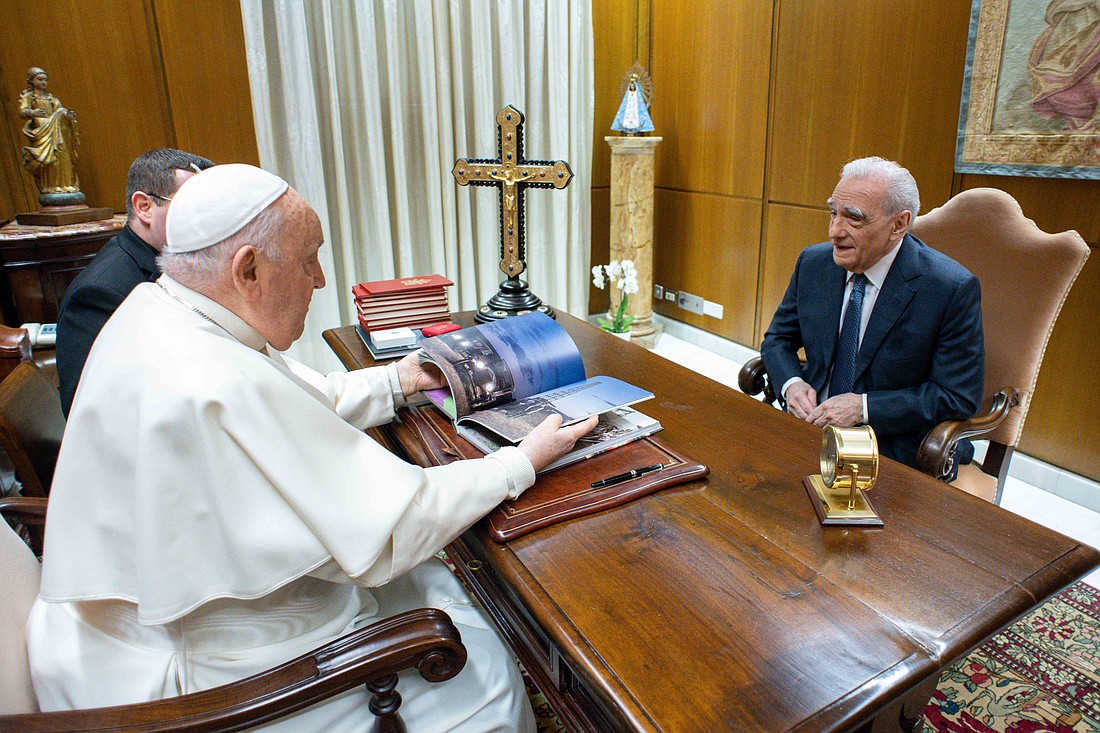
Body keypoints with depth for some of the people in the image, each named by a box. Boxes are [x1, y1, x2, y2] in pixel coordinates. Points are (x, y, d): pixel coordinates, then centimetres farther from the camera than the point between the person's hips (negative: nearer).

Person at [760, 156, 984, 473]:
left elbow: (959, 397, -10)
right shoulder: (813, 262, 0)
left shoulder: (953, 289, -13)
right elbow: (777, 338, 11)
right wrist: (791, 383, -11)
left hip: (894, 452, -4)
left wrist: (864, 407, -19)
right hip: (810, 427, 5)